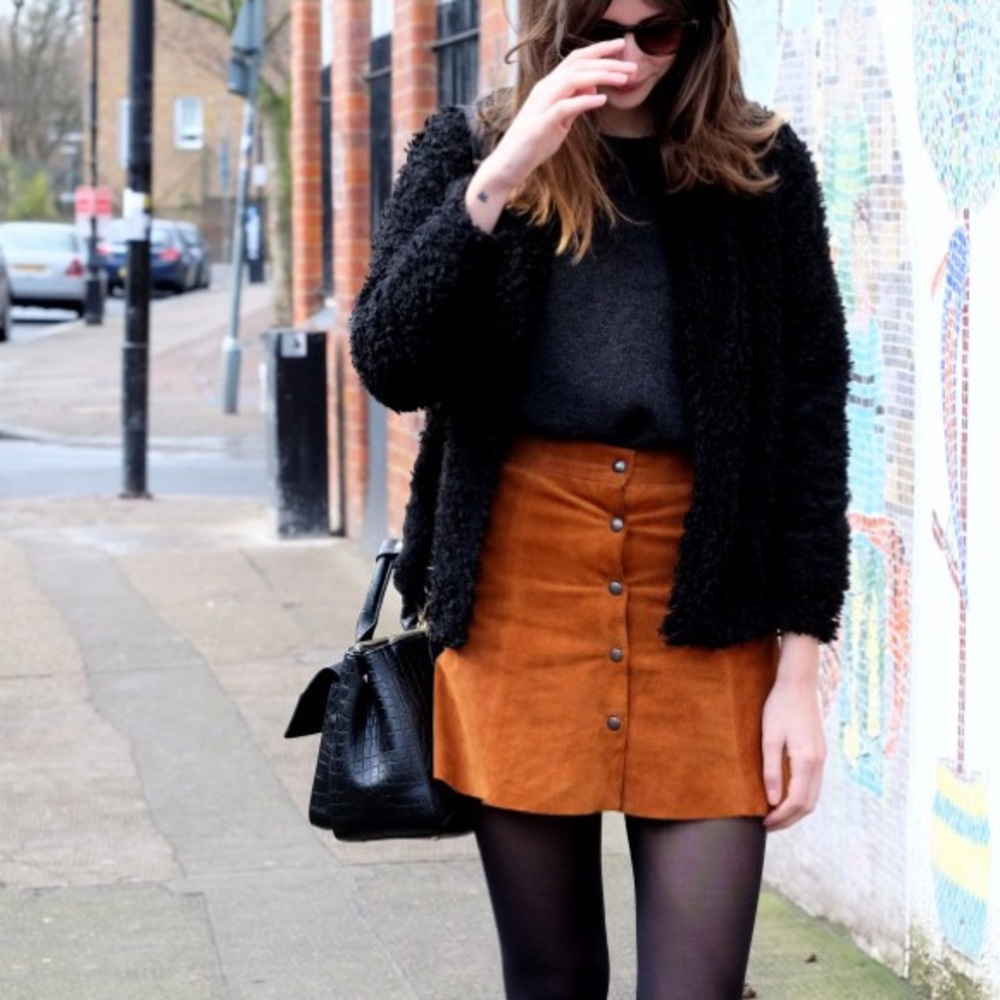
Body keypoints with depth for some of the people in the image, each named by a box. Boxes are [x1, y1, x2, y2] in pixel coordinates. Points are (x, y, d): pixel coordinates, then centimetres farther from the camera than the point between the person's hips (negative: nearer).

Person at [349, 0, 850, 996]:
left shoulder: (762, 168, 4)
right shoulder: (465, 149, 6)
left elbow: (812, 418, 3)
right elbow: (389, 364, -6)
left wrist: (800, 664, -2)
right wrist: (496, 182, -18)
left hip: (708, 618, -1)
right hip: (519, 599, 1)